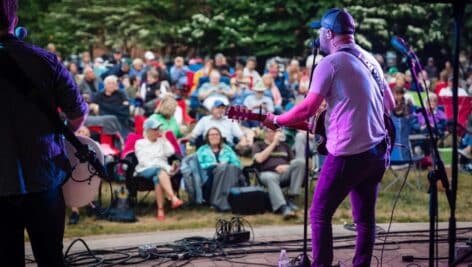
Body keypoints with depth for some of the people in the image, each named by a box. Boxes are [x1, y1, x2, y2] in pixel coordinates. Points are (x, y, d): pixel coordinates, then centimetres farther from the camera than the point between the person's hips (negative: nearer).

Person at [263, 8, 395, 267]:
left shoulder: (330, 63, -9)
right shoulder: (371, 60, 13)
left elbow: (307, 109, -13)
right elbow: (389, 104, 21)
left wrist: (276, 121, 0)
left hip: (348, 154, -7)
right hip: (377, 152, 7)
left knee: (319, 215, 3)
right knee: (365, 218, 12)